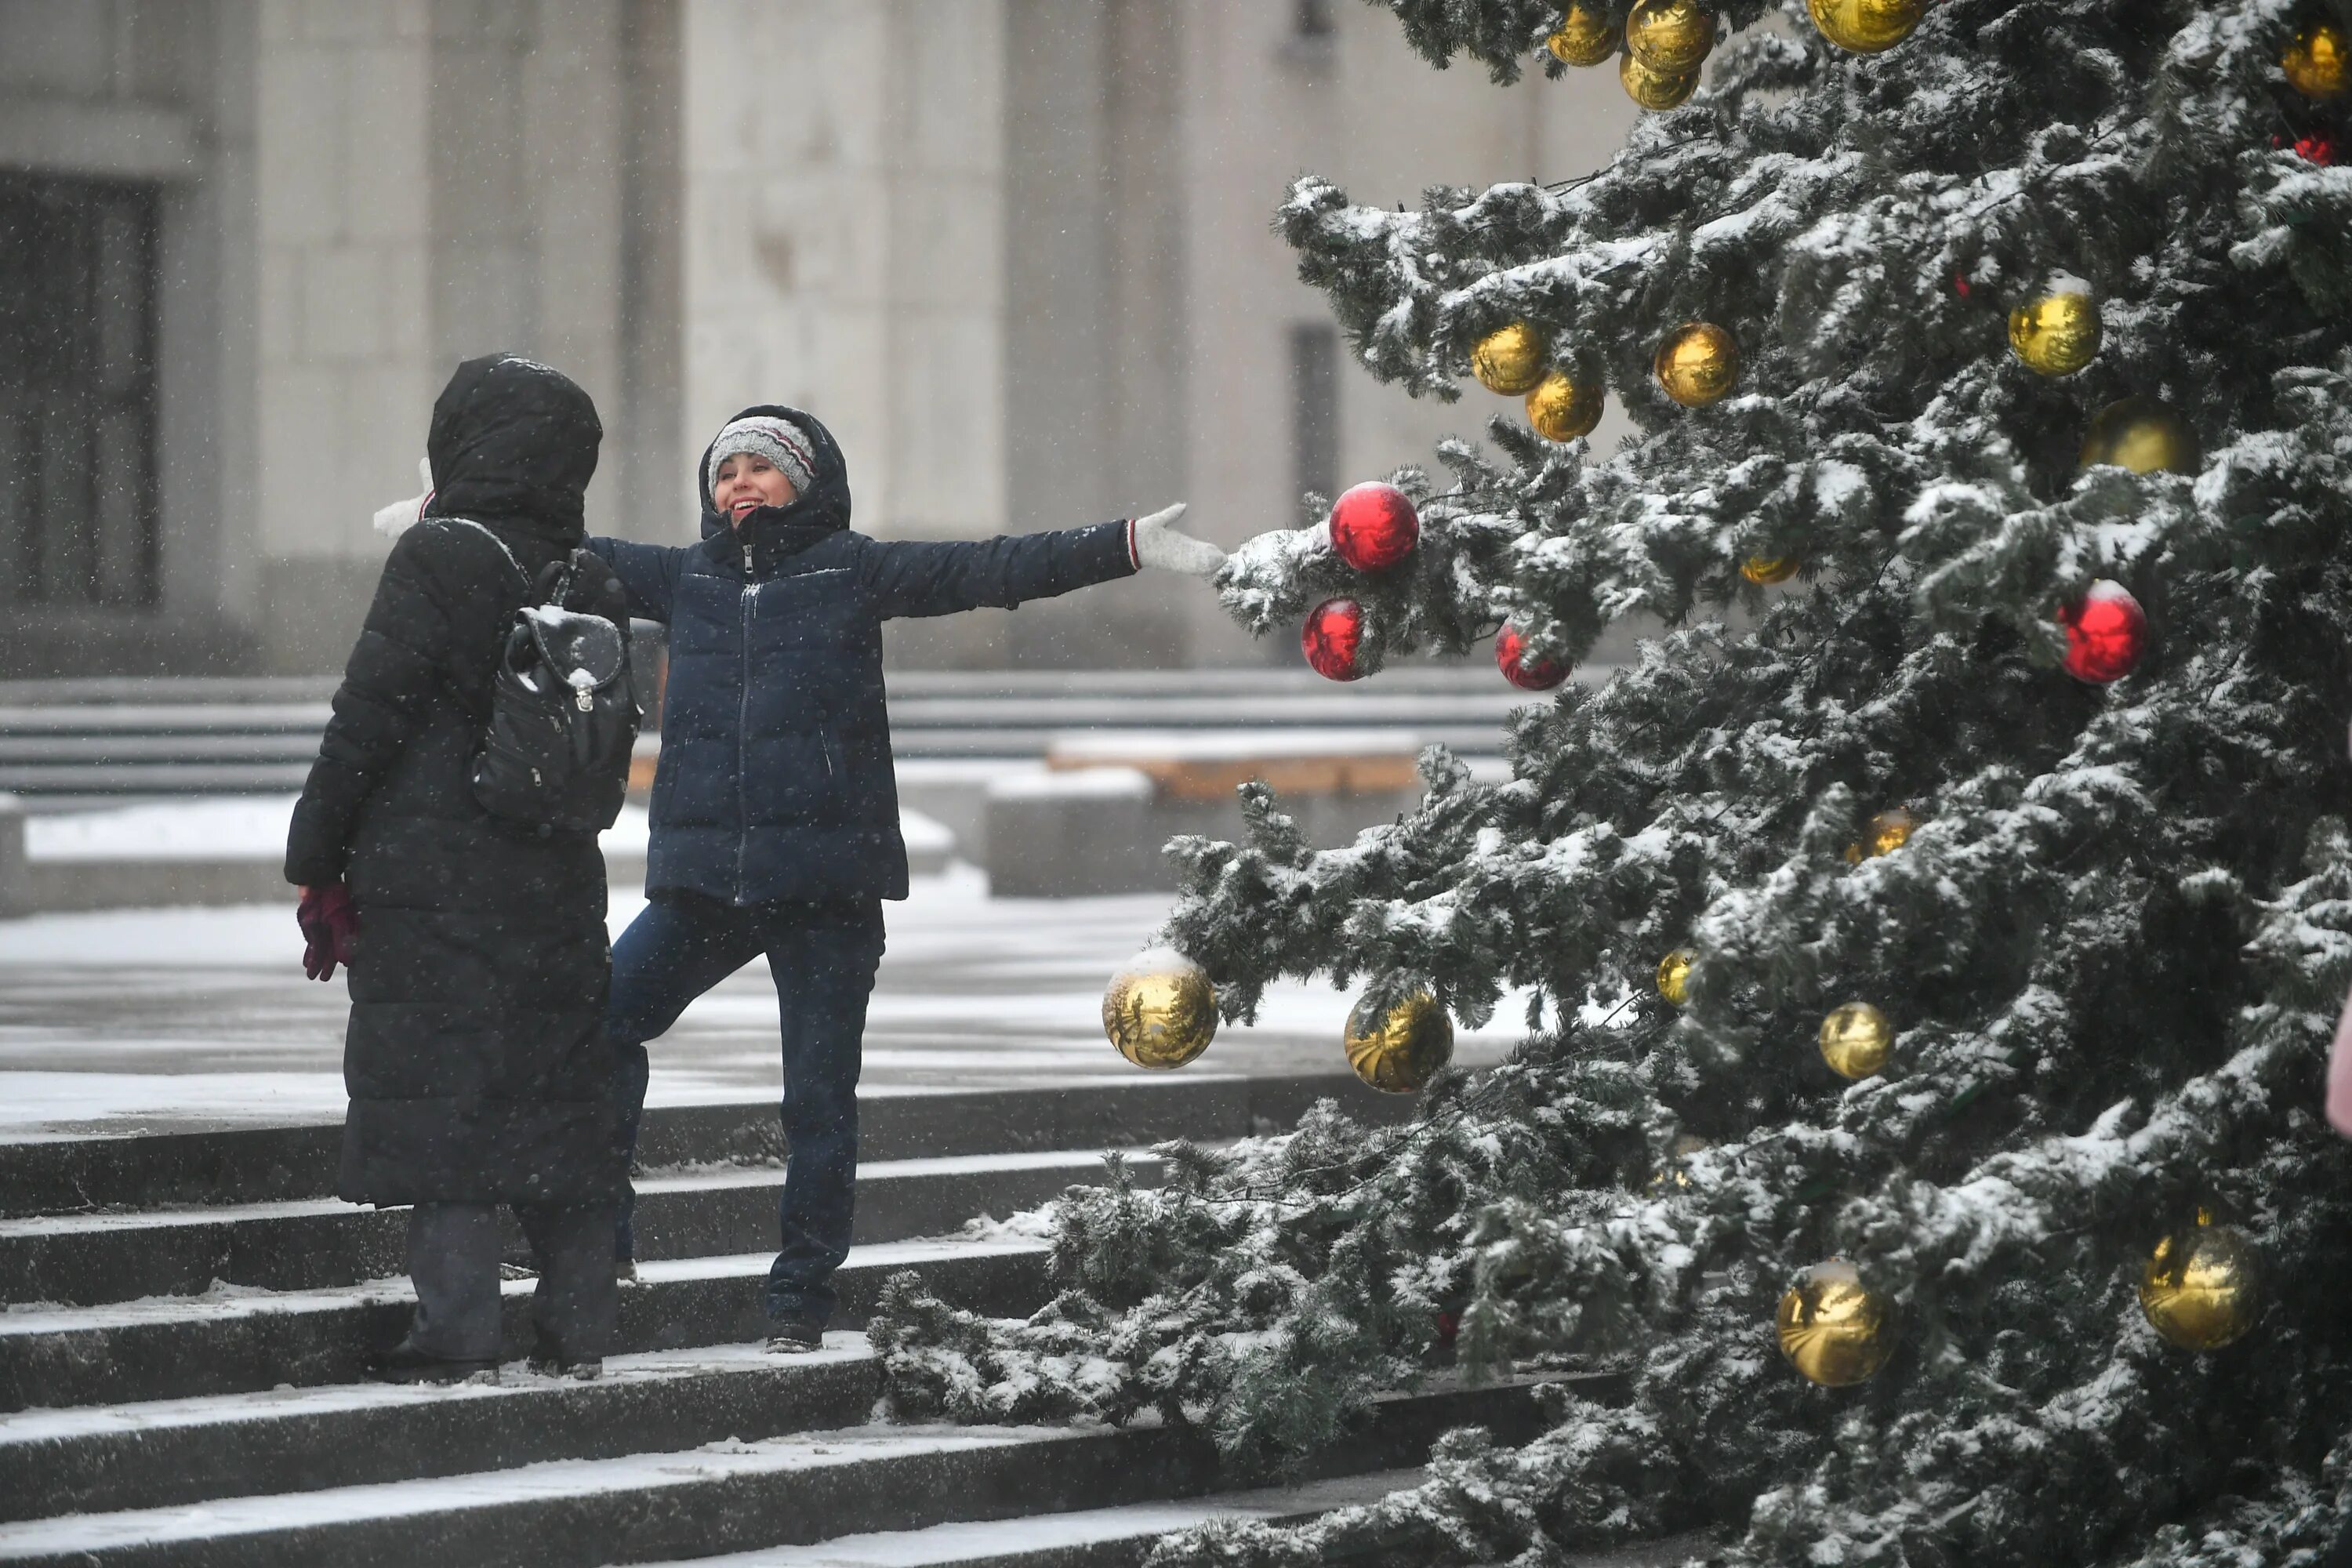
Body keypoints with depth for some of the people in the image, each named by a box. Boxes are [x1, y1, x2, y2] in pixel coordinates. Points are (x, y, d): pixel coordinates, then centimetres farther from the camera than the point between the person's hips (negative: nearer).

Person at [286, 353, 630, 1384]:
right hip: (558, 885, 6)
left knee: (441, 1096, -4)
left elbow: (368, 718, -11)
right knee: (561, 1096, 11)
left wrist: (317, 865, -5)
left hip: (432, 890, -6)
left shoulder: (442, 557, -10)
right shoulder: (593, 586, 9)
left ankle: (458, 1331, -7)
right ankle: (578, 1325, 14)